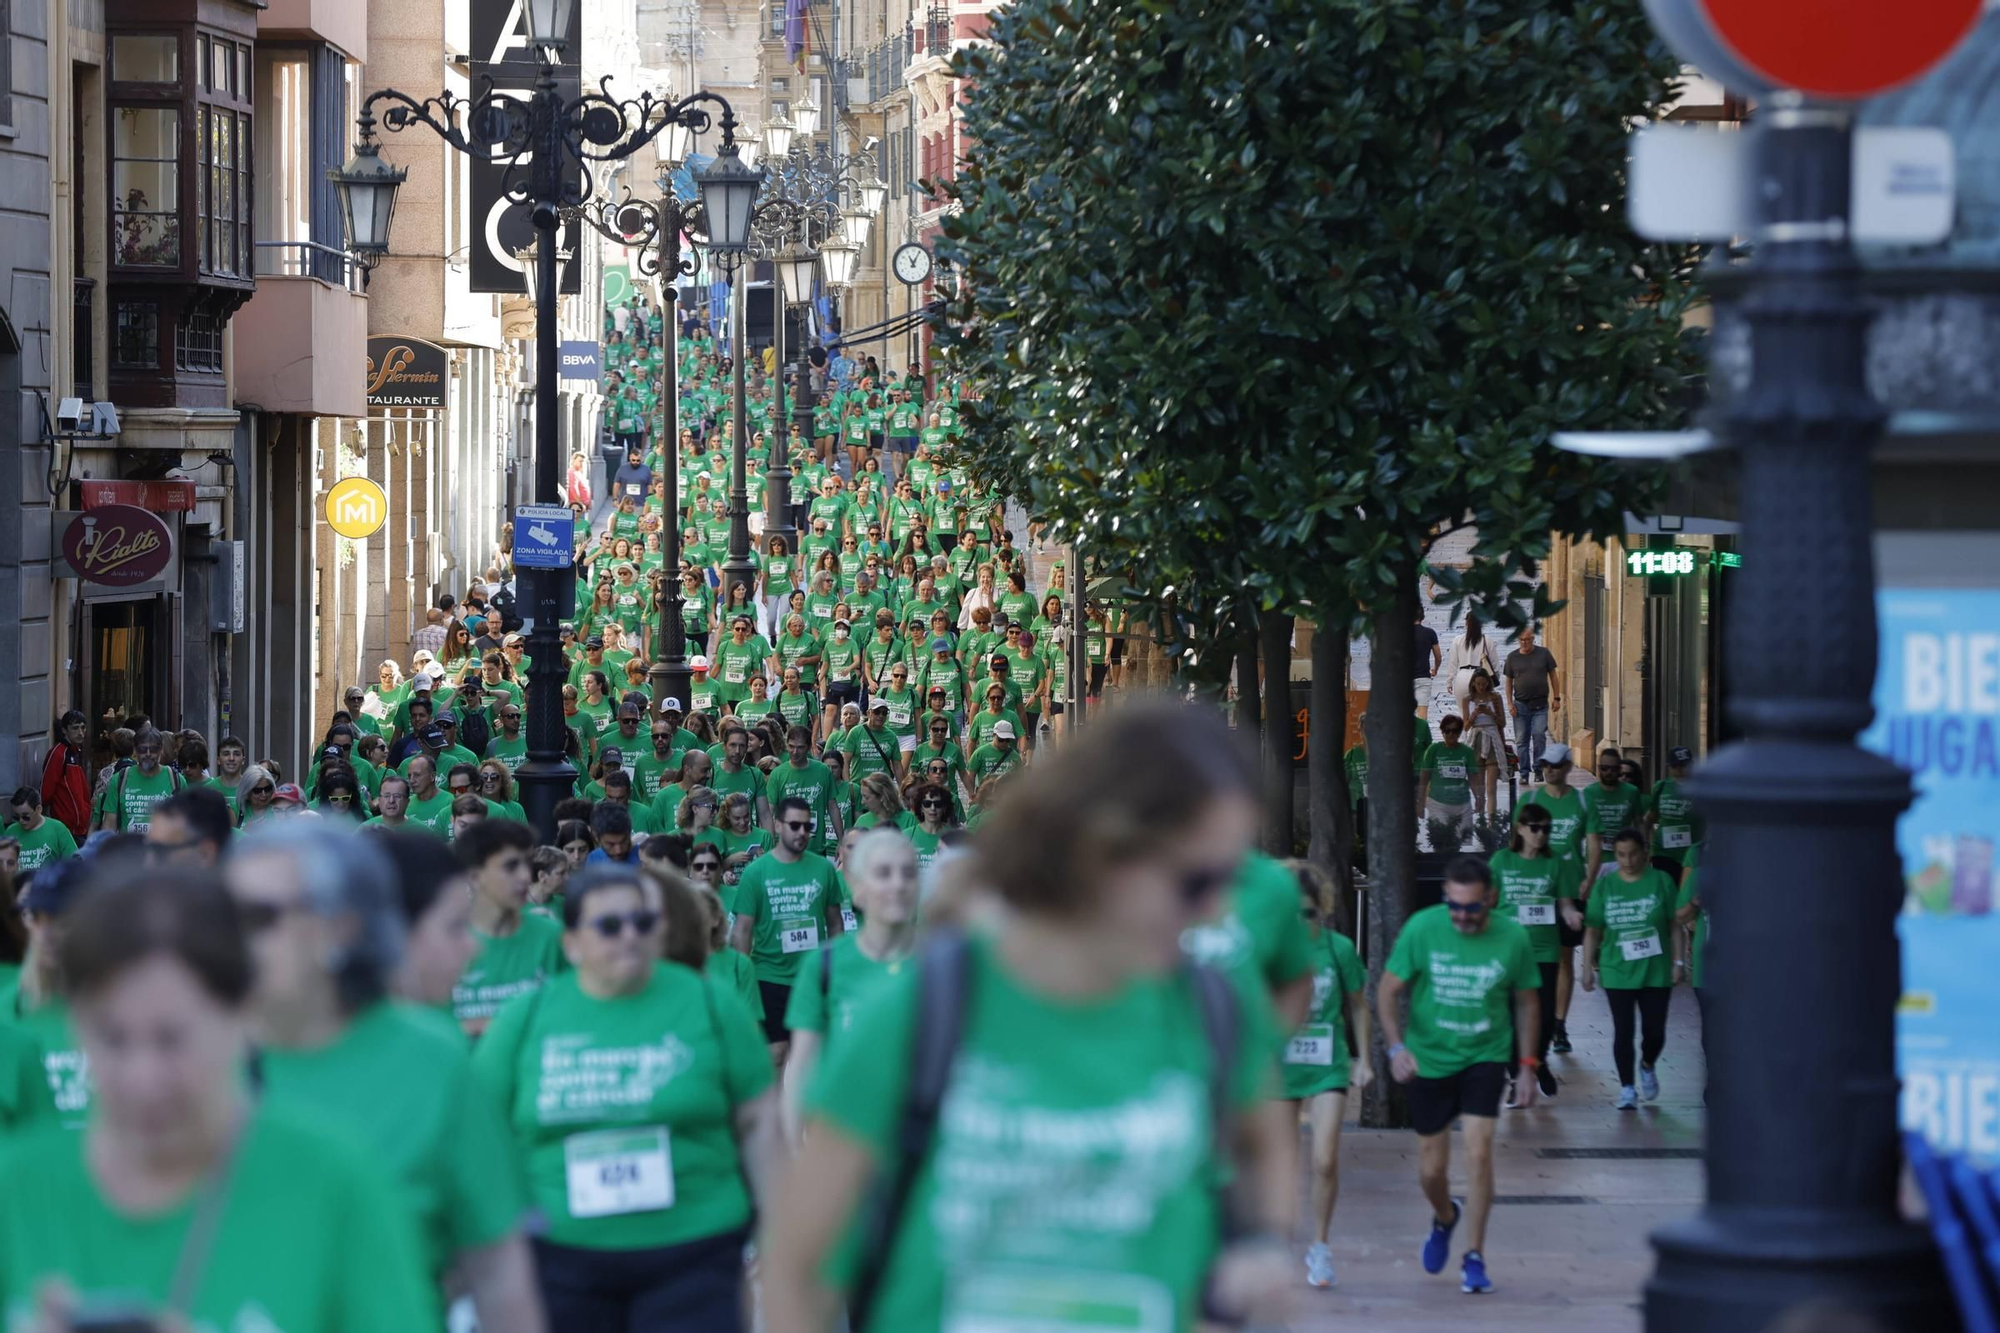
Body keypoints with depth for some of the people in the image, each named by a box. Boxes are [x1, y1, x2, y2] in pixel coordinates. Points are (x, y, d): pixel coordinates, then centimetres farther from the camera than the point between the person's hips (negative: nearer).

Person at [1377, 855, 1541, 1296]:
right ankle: (1444, 1218, 43)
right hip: (1429, 1059, 1)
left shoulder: (1511, 938, -10)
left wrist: (1527, 1067, 3)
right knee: (1431, 1169, 7)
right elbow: (1388, 991, -6)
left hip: (1485, 1057, -1)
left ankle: (1475, 1258, -2)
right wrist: (1396, 1046, -20)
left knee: (1479, 1152, -16)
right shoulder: (1422, 928, -13)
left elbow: (1527, 1002, 4)